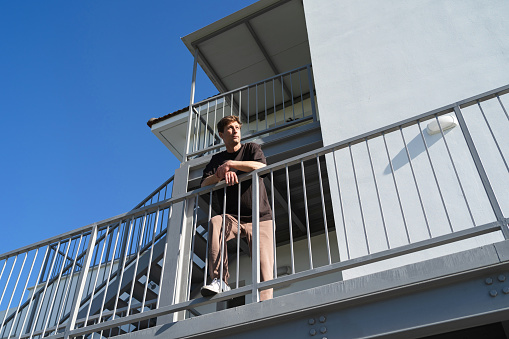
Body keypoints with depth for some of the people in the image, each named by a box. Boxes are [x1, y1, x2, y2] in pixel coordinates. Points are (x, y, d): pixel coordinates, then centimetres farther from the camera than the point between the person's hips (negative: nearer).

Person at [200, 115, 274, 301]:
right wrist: (221, 174, -15)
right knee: (215, 223, -34)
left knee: (264, 267, -18)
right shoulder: (217, 159, 20)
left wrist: (229, 164, -10)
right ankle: (219, 281, -34)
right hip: (231, 217, 2)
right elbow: (204, 184, 5)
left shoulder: (251, 148, 14)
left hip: (259, 217, -1)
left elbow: (260, 166, -10)